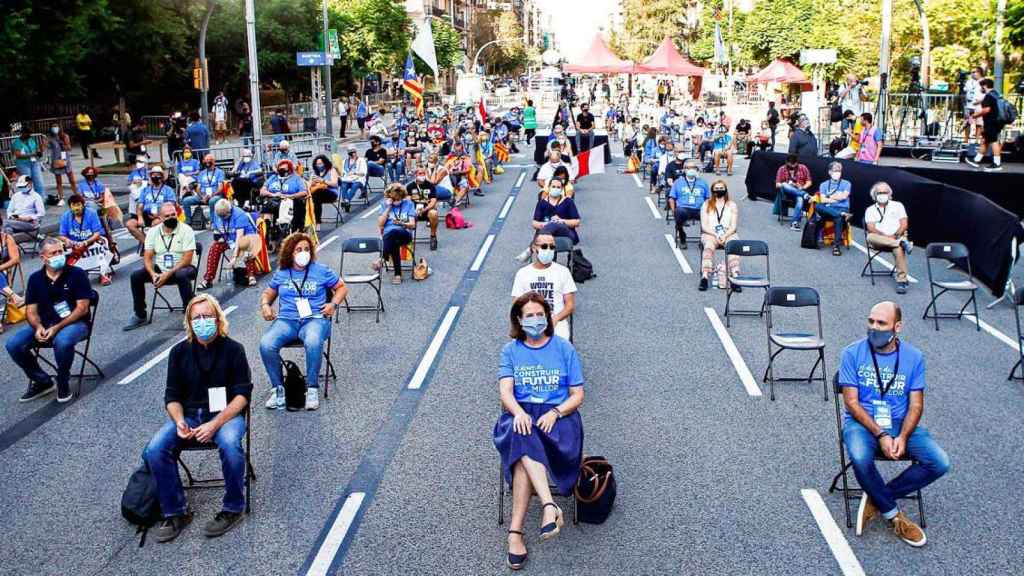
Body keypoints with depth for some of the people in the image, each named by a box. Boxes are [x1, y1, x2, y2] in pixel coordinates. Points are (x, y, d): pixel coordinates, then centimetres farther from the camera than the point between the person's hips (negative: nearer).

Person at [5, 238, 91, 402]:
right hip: (44, 324, 5)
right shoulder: (35, 278, 6)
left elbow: (82, 308, -11)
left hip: (75, 322, -5)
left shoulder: (77, 274, -6)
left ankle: (63, 382, -10)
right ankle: (42, 381, 5)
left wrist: (57, 328, -20)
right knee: (13, 344, -17)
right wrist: (38, 327, -17)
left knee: (62, 341, -39)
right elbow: (31, 310, 6)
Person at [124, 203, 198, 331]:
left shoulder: (186, 230, -12)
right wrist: (153, 274, -22)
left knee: (182, 276, -38)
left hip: (182, 268, -5)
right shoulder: (153, 232, 1)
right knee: (136, 276, -14)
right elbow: (147, 257, -2)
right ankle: (140, 316, 1)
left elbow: (187, 259, -18)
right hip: (160, 269, 5)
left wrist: (168, 274, -26)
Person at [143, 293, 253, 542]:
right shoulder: (179, 352, 5)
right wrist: (179, 421, -14)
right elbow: (172, 396, 8)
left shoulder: (233, 349, -3)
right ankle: (175, 512, -4)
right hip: (188, 415, 3)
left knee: (230, 446, -35)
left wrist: (215, 424, -19)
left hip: (226, 413, -3)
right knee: (154, 451, -23)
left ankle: (232, 508, -12)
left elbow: (243, 394, -7)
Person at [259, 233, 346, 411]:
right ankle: (278, 387, -11)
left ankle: (312, 389, -22)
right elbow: (268, 292, 30)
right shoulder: (281, 273, 17)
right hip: (286, 320, 3)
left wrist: (333, 304, -1)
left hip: (314, 319, -2)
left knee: (313, 343, -39)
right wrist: (265, 305, 8)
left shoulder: (321, 270, 10)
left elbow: (342, 287, 16)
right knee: (266, 345, -29)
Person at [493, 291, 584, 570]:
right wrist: (519, 412, -23)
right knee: (524, 437, -37)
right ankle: (550, 506, -46)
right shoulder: (511, 351, 12)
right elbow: (505, 392, 0)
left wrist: (554, 413, -14)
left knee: (523, 451, -33)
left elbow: (577, 395, 6)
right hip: (520, 415, 1)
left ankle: (515, 531, -36)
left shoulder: (565, 349, 9)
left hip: (557, 415, -1)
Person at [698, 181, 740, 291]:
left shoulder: (732, 205, 13)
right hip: (710, 234, -1)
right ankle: (704, 277, -48)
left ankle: (735, 276, -46)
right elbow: (704, 226, 2)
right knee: (709, 246, -35)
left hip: (728, 234, 1)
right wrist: (716, 235, -13)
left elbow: (734, 226, 5)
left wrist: (725, 236, -13)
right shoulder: (706, 205, 11)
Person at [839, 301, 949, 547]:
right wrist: (880, 435, -19)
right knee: (860, 458, -35)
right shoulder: (853, 353, -5)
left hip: (901, 424, 3)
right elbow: (851, 402, -8)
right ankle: (893, 515, -8)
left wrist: (902, 437, -18)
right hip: (862, 423, -3)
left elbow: (916, 405, 0)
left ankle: (876, 499, -4)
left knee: (940, 463, -19)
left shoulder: (913, 356, 2)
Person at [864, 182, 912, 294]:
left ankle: (901, 281, -38)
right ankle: (903, 243, -38)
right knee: (870, 237, -35)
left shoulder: (897, 205, 17)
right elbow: (871, 228, 0)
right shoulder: (870, 209, 15)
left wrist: (896, 235, -13)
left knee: (899, 248, -37)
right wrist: (886, 236, -16)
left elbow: (904, 224, 6)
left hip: (897, 237, -1)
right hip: (879, 240, 1)